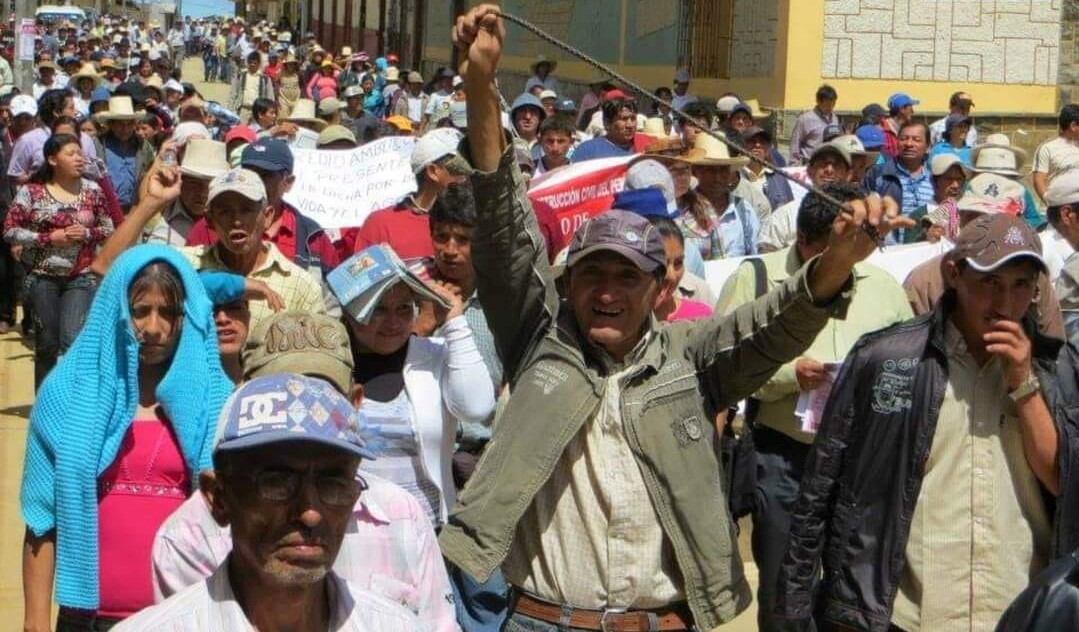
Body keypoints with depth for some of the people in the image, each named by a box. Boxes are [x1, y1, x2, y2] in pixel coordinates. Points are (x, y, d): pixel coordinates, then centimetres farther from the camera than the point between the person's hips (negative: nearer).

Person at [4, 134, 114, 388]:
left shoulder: (92, 190, 1)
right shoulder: (31, 191, -5)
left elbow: (109, 229, 8)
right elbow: (10, 231, -6)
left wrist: (87, 233, -12)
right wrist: (50, 237, -15)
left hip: (81, 278, 0)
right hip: (43, 278, 0)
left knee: (73, 342, -13)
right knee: (47, 345, 9)